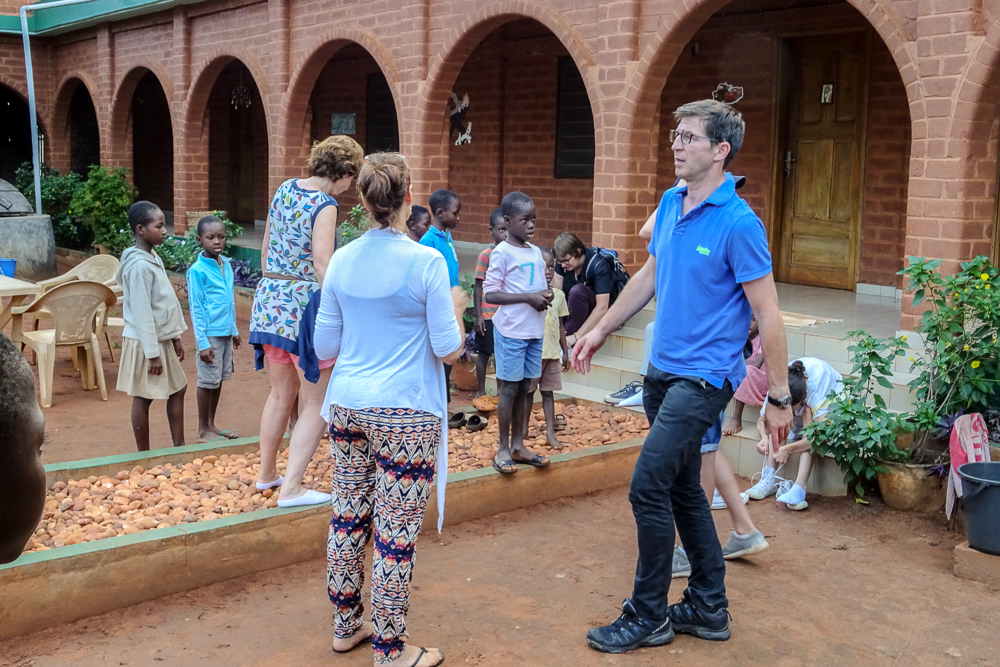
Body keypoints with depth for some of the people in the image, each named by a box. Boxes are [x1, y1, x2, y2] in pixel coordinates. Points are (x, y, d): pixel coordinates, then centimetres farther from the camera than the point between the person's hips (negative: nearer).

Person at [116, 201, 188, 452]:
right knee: (143, 399, 2)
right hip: (145, 343, -9)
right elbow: (141, 313, -21)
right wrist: (152, 353, -20)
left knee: (178, 389, 15)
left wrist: (175, 337, 17)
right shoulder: (139, 265, -20)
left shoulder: (154, 259, 8)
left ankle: (179, 446, 25)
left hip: (162, 339, 9)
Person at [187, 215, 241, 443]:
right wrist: (202, 343, -15)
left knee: (219, 379, 14)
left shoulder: (226, 265, 8)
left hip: (226, 333, 7)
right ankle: (203, 431, 13)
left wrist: (234, 330, 19)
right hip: (210, 334, -7)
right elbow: (196, 309, -12)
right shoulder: (197, 270, -12)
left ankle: (211, 424, 26)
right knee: (208, 381, 1)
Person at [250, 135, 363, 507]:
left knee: (281, 394, 22)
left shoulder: (284, 190, 9)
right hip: (306, 303, -8)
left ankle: (266, 473, 33)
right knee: (315, 405, 3)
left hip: (270, 300, 8)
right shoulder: (325, 205, -14)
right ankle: (290, 488, 1)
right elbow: (323, 267, -22)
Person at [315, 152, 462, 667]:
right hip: (404, 413, -6)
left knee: (347, 518, 16)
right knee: (395, 533, 2)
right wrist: (454, 312, 9)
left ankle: (346, 625, 31)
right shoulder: (426, 262, -13)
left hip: (348, 406, 6)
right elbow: (449, 350, -10)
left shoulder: (342, 261, 3)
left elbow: (324, 349, 8)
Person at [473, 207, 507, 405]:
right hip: (488, 314, -5)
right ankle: (480, 394, 15)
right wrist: (478, 315, -12)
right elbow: (478, 287, -9)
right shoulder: (486, 255, -11)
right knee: (484, 353, 5)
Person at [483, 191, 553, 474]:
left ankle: (518, 445, 23)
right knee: (509, 389, 0)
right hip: (511, 331, -7)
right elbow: (490, 293, -15)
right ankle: (503, 449, 11)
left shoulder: (536, 252, 11)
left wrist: (546, 295, -2)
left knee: (522, 389, 13)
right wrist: (528, 297, -19)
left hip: (534, 331, 7)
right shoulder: (502, 253, -11)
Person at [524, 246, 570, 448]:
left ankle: (550, 431, 10)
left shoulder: (558, 294, 7)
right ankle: (524, 428, 21)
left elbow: (560, 325, 12)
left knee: (548, 391, 8)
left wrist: (565, 351, 13)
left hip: (552, 352, 4)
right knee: (528, 391, 8)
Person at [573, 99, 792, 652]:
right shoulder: (670, 204, 7)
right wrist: (601, 330, 22)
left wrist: (779, 399, -13)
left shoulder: (738, 223, -17)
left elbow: (767, 316, -15)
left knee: (648, 488, -9)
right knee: (683, 489, 14)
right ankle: (708, 608, 28)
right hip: (662, 369, 8)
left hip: (702, 376, -8)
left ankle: (648, 617, 8)